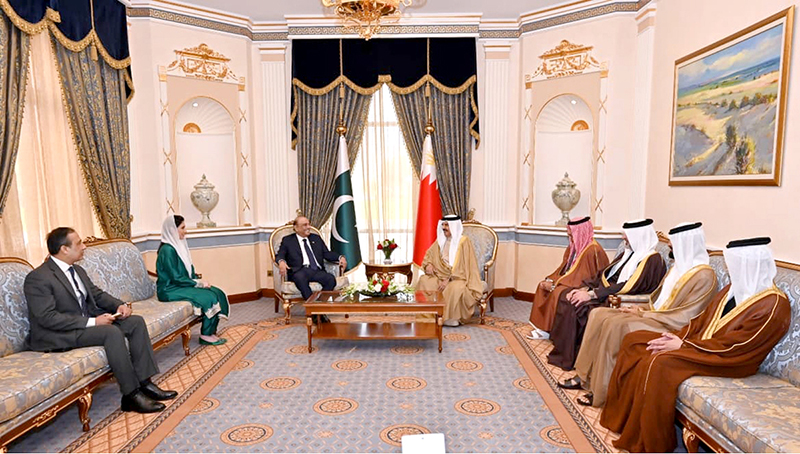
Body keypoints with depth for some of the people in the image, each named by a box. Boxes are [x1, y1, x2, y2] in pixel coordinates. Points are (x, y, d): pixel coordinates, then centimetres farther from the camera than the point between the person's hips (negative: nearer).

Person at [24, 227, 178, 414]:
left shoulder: (78, 270, 10)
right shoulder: (37, 278, -16)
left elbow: (97, 294, 16)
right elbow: (48, 318, -23)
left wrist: (119, 305, -5)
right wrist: (92, 322, -27)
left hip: (88, 321, 9)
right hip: (58, 335, -9)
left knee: (136, 321, -8)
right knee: (112, 332, -31)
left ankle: (144, 383, -10)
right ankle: (131, 395, -23)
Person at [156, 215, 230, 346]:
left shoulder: (179, 245, 10)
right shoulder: (167, 250, -18)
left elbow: (189, 271, 15)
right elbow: (176, 278, -20)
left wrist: (199, 280, -1)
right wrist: (198, 283, -15)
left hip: (182, 285, 9)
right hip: (170, 290, -9)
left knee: (217, 292, -8)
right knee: (209, 297, -21)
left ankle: (211, 332, -5)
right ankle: (206, 336, -8)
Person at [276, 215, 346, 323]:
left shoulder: (316, 238, 26)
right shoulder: (287, 240, 17)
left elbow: (327, 254, 20)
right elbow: (279, 255, 6)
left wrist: (340, 257, -1)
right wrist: (281, 262, -20)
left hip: (317, 271, 3)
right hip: (300, 271, -3)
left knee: (331, 278, -30)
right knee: (300, 278, -39)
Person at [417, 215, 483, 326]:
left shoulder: (464, 241, -10)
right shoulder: (441, 240, 9)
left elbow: (462, 267, -16)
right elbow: (429, 254, 20)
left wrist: (448, 280, -24)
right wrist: (428, 264, -3)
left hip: (459, 277, -6)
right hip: (441, 275, 6)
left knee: (455, 288, -39)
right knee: (424, 280, -20)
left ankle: (452, 318, -20)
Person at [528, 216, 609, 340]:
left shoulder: (592, 250, -21)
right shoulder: (573, 247, 8)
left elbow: (582, 277, -24)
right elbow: (563, 268, 12)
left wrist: (554, 285, -23)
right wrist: (550, 280, -5)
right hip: (570, 282, 10)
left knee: (557, 292, -29)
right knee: (543, 285, -4)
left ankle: (547, 330, -16)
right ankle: (541, 326, -6)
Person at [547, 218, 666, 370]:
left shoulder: (652, 259, -10)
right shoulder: (627, 254, 18)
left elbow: (629, 286, -21)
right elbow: (604, 275, 15)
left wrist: (592, 294, -24)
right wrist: (584, 289, -2)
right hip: (605, 293, 9)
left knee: (580, 307, -27)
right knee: (567, 300, -9)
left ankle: (571, 359, -12)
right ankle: (562, 353, -7)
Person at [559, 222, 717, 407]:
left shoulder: (704, 276, -13)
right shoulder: (679, 267, 14)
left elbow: (684, 317, -19)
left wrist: (643, 313, -15)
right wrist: (642, 309, 0)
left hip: (671, 328, -9)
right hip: (655, 317, 9)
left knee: (615, 325, -29)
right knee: (599, 314, -9)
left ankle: (601, 391, -19)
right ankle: (585, 376, -9)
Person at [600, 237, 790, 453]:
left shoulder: (773, 305, -17)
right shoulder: (733, 289, 9)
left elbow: (734, 346, -22)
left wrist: (684, 345, -18)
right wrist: (677, 336, -5)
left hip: (729, 362, -9)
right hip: (701, 344, 9)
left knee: (660, 362, -32)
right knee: (633, 340, -2)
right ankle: (622, 416, 1)